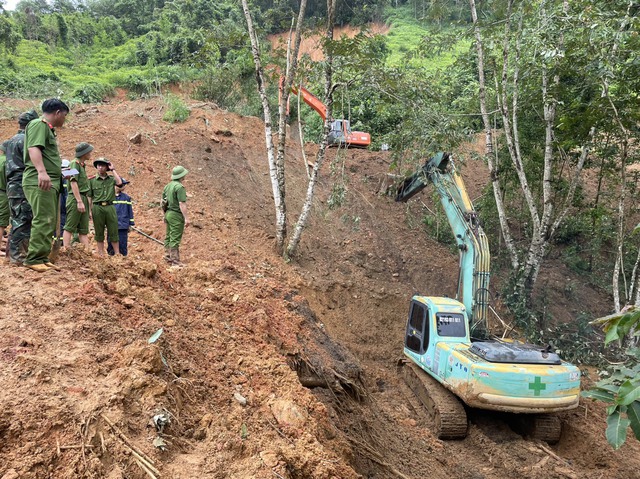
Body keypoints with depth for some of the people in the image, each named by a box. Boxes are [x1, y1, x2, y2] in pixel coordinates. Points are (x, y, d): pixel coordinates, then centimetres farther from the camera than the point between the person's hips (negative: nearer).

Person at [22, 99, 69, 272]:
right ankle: (34, 259, -12)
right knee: (43, 220, -14)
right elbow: (33, 148, -21)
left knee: (49, 222, 10)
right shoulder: (38, 124, -6)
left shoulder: (47, 128, 23)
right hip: (40, 182, -10)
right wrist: (42, 172, -34)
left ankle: (42, 258, 14)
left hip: (51, 182, 10)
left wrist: (59, 171, 44)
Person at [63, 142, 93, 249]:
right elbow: (73, 182, -15)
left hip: (83, 198, 9)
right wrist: (79, 201, -20)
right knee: (70, 227, -8)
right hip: (75, 198, -9)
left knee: (84, 229, 5)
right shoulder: (75, 163, -7)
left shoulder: (82, 164, 19)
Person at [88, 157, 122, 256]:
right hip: (97, 208, 0)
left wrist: (113, 169, -3)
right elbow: (89, 197, 7)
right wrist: (89, 210, 0)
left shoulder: (111, 179, 9)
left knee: (113, 232, 2)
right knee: (99, 233, 5)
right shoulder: (92, 180, 6)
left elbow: (119, 182, -13)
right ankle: (101, 255, 11)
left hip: (110, 207, 0)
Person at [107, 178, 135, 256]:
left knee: (123, 245, 1)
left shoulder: (126, 198, 4)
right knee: (111, 244, 8)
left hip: (123, 226, 0)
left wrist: (130, 224, 6)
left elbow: (130, 211, 8)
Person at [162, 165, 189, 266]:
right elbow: (182, 204, -21)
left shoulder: (168, 186, 12)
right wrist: (186, 218, -20)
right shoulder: (179, 187, -16)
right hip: (176, 215, -9)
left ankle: (168, 257, 23)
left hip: (168, 213, 9)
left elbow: (163, 201, 17)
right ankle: (175, 261, -4)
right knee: (175, 238, -6)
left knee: (168, 236, 15)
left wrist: (165, 215, 25)